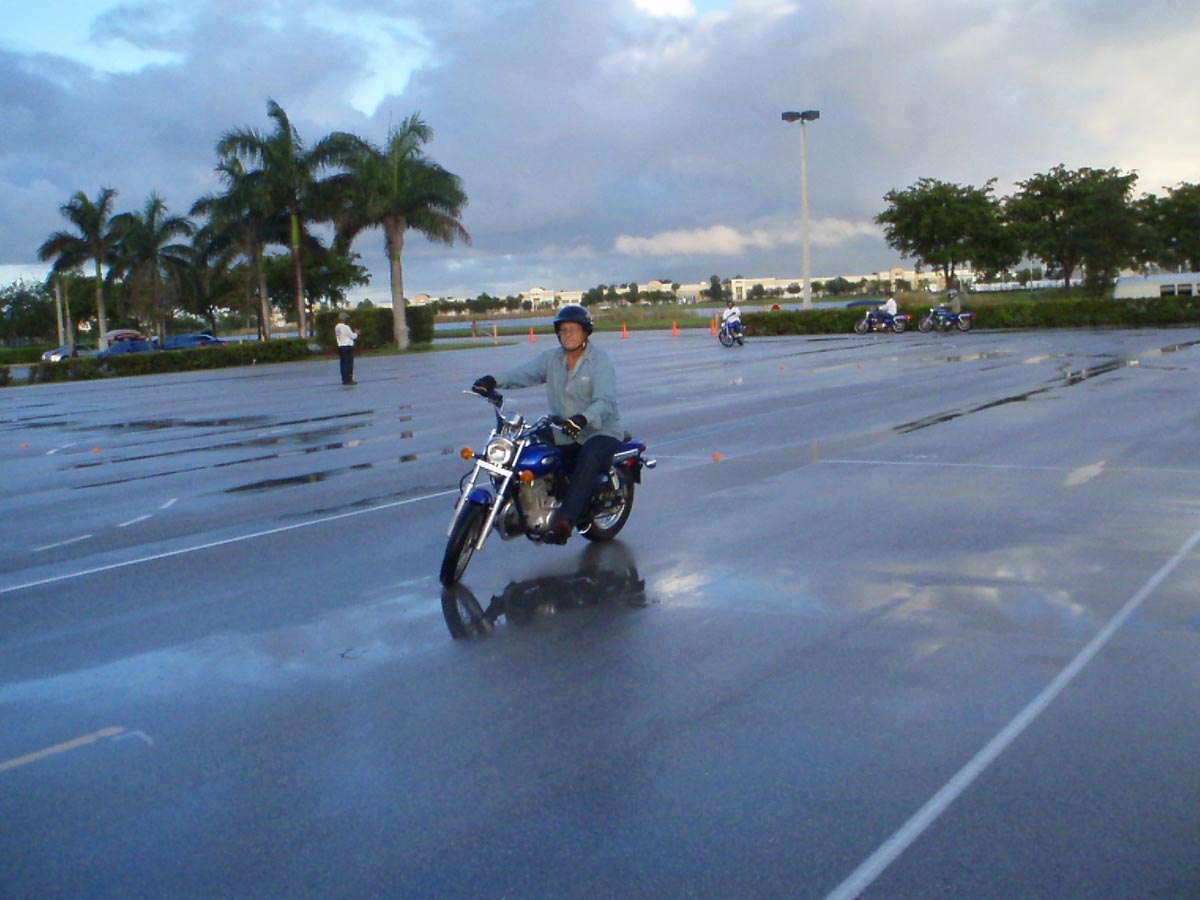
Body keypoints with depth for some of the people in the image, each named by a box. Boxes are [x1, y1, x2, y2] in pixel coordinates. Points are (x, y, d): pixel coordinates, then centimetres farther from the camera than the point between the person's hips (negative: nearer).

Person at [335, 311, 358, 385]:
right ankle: (349, 380, -4)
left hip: (340, 346, 8)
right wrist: (356, 333, 11)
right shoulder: (345, 327, -15)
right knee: (349, 364, -4)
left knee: (343, 364, 9)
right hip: (347, 347, -8)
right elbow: (353, 336, -9)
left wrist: (353, 333, 18)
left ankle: (344, 379, 11)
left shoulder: (337, 327, 10)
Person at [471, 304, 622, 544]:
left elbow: (605, 401, -24)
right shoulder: (551, 358, 9)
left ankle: (565, 519, -43)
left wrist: (583, 418, -44)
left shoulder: (600, 360, -9)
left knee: (588, 458, -36)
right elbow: (523, 373, -6)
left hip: (600, 430, -6)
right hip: (564, 433, 7)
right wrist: (494, 380, -26)